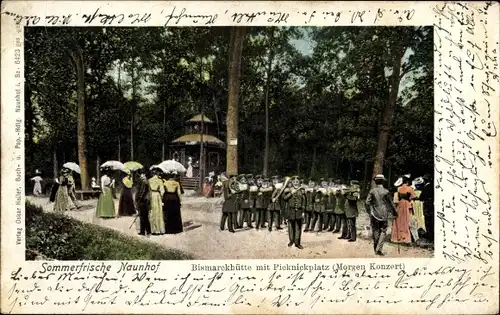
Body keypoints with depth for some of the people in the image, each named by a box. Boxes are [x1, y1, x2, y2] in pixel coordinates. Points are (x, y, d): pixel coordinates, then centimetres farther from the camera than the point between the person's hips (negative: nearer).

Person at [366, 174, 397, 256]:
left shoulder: (372, 191, -3)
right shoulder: (386, 192, -5)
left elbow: (367, 202, -6)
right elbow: (391, 204, -1)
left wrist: (369, 211, 10)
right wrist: (394, 212, 12)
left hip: (374, 214, 2)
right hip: (384, 215, -1)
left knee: (375, 231, 13)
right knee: (383, 232, 4)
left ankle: (376, 248, 23)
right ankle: (379, 249, -6)